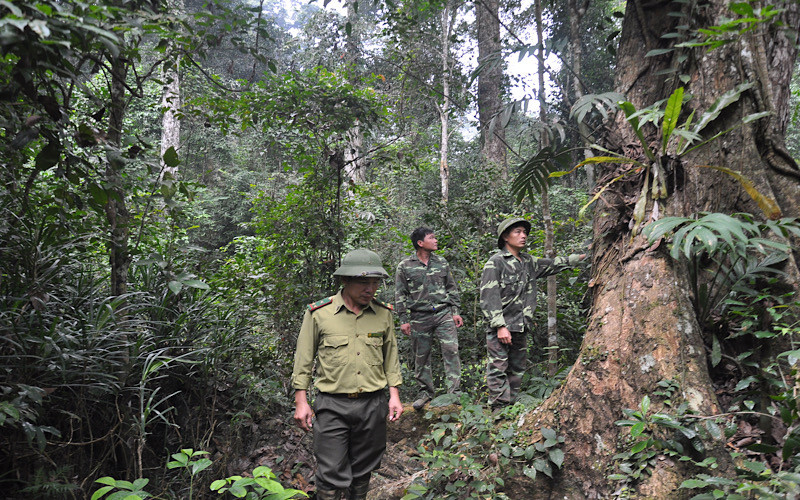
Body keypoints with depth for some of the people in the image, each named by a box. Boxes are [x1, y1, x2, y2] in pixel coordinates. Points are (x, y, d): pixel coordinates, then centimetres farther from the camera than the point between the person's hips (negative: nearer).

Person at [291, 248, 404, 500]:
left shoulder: (384, 314, 3)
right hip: (332, 406, -3)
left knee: (362, 472, 16)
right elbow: (303, 359, 0)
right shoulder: (318, 313, -7)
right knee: (332, 478, -1)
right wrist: (301, 401, -1)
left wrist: (394, 394, 9)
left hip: (373, 404, 3)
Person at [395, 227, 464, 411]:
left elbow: (452, 288, 15)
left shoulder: (442, 263, 10)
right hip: (420, 317, -1)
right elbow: (400, 296, 2)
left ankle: (454, 391, -2)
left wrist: (455, 311, 8)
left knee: (451, 350, -8)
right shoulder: (405, 266, 0)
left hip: (444, 313, 2)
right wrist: (404, 320, -3)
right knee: (421, 356, 6)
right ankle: (425, 392, 22)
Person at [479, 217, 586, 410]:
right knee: (498, 370, -7)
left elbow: (552, 265, 31)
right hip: (500, 327, -8)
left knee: (517, 370, 12)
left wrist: (579, 257, 28)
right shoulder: (495, 262, -8)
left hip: (521, 328, 8)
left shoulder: (528, 262, 15)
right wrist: (500, 326, -20)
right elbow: (489, 297, -14)